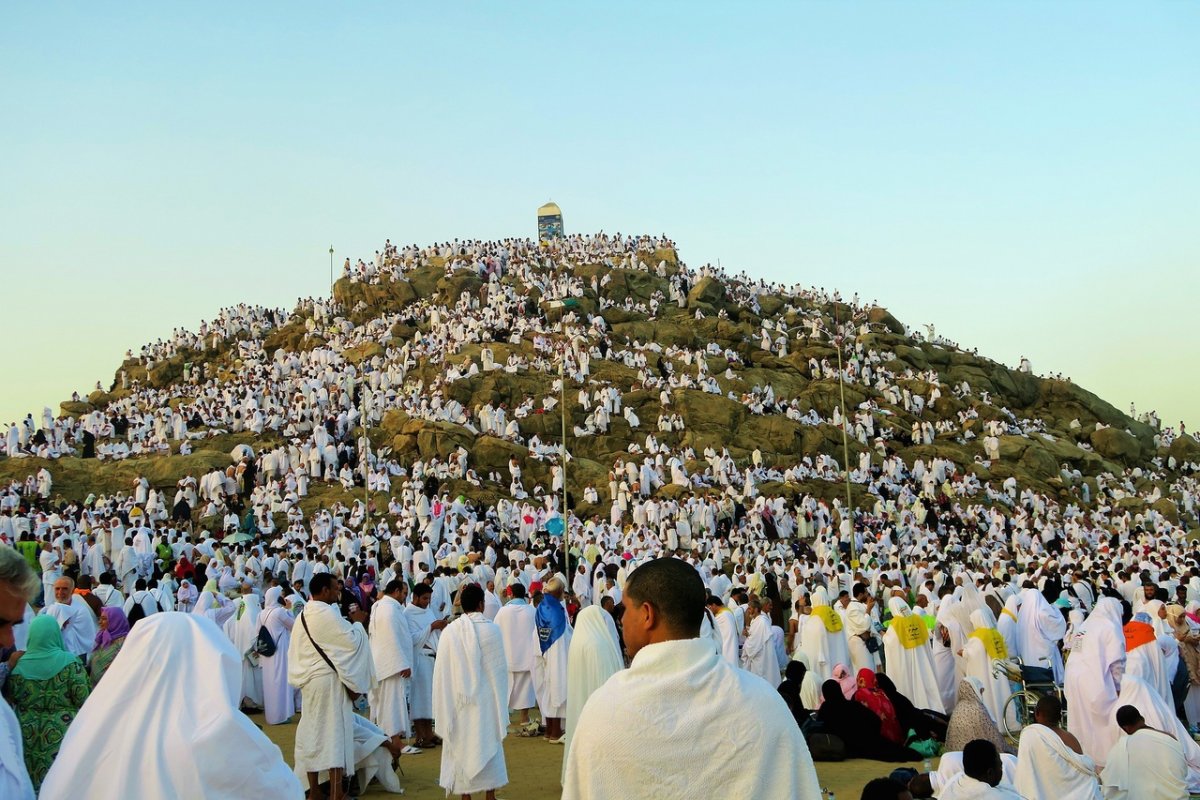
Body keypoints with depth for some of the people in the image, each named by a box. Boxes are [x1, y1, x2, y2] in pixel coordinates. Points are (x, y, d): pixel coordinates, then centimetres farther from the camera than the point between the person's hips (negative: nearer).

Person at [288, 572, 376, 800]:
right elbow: (351, 641, -17)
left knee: (313, 730, 13)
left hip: (309, 679, 9)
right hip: (329, 681, -9)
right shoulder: (327, 613, -18)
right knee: (334, 732, -3)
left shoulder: (304, 614, 9)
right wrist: (357, 622, -2)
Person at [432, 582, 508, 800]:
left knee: (461, 745, 11)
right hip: (485, 700, 0)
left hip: (458, 701, 1)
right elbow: (500, 669, -3)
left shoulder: (450, 631, -9)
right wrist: (500, 700, 9)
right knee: (488, 744, 12)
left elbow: (442, 671, -5)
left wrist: (446, 705, 6)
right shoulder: (492, 629, -11)